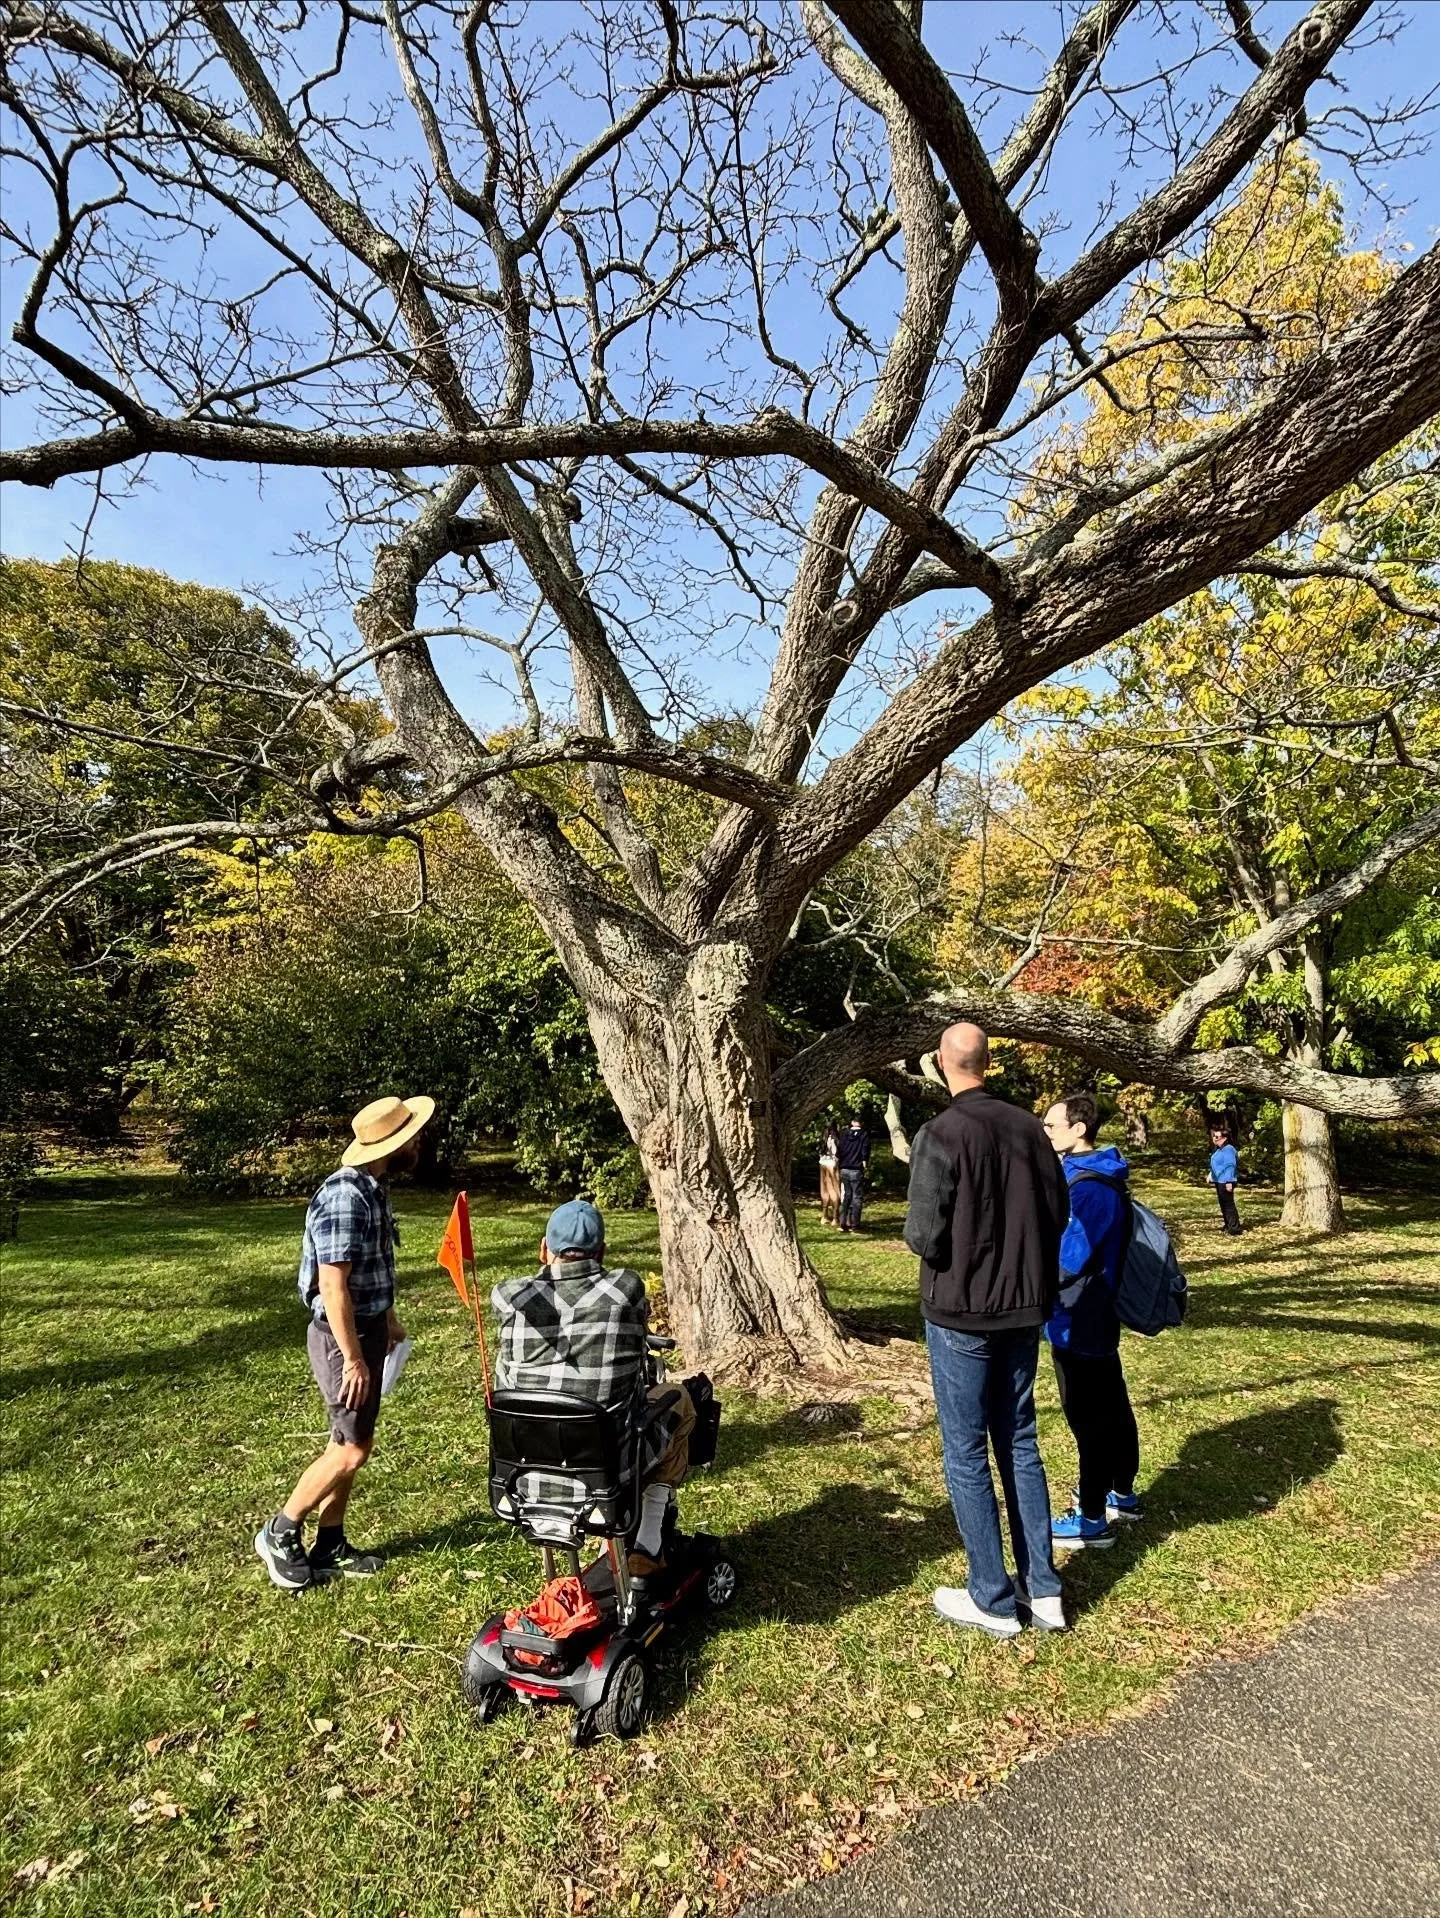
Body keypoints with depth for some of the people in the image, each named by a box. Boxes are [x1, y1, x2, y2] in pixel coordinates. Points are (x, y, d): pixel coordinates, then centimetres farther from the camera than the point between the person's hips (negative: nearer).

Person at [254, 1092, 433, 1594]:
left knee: (346, 1444, 16)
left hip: (366, 1327, 9)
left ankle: (330, 1546, 28)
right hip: (343, 1335, -9)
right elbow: (333, 1286, -26)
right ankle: (280, 1533, 17)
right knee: (352, 1449, -1)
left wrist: (388, 1317, 25)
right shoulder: (345, 1197, -25)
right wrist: (353, 1358, -22)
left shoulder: (376, 1188, 5)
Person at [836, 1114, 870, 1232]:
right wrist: (865, 1165, 0)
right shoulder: (864, 1135, -4)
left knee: (846, 1196, 11)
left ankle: (843, 1223, 7)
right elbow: (865, 1152, -9)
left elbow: (840, 1150, 8)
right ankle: (854, 1225, 1)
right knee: (856, 1197, 2)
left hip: (844, 1169, 4)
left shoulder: (844, 1133, 6)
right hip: (856, 1170, -4)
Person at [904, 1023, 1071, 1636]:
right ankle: (1041, 1589, 26)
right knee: (1019, 1443, 18)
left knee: (966, 1453, 8)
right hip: (1023, 1309, 6)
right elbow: (1059, 1213, 5)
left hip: (960, 1314, -5)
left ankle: (992, 1599, 17)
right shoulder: (1029, 1127, -2)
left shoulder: (941, 1134, -19)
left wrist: (922, 1233, 1)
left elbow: (923, 1236, -21)